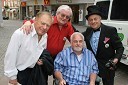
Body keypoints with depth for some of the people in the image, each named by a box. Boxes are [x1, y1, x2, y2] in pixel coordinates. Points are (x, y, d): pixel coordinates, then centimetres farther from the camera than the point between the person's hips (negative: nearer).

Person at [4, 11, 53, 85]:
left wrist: (41, 61, -7)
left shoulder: (45, 36, -4)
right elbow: (10, 56, -19)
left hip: (34, 69, 7)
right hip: (20, 72, -6)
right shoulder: (20, 34, -22)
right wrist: (12, 76, -14)